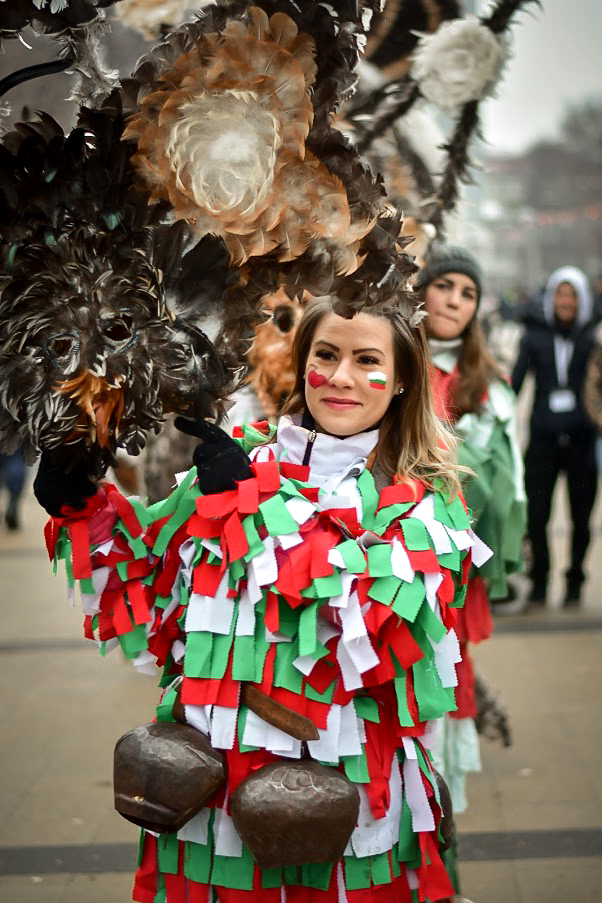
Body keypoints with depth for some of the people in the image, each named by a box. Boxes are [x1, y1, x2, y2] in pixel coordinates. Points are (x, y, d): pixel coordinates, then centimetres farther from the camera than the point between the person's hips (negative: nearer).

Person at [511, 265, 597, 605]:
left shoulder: (592, 337, 5)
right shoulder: (535, 336, 8)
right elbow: (515, 381, 7)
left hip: (582, 437, 0)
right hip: (544, 439, 1)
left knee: (581, 517, 3)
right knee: (536, 515, -4)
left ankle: (575, 582, 18)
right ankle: (539, 581, 10)